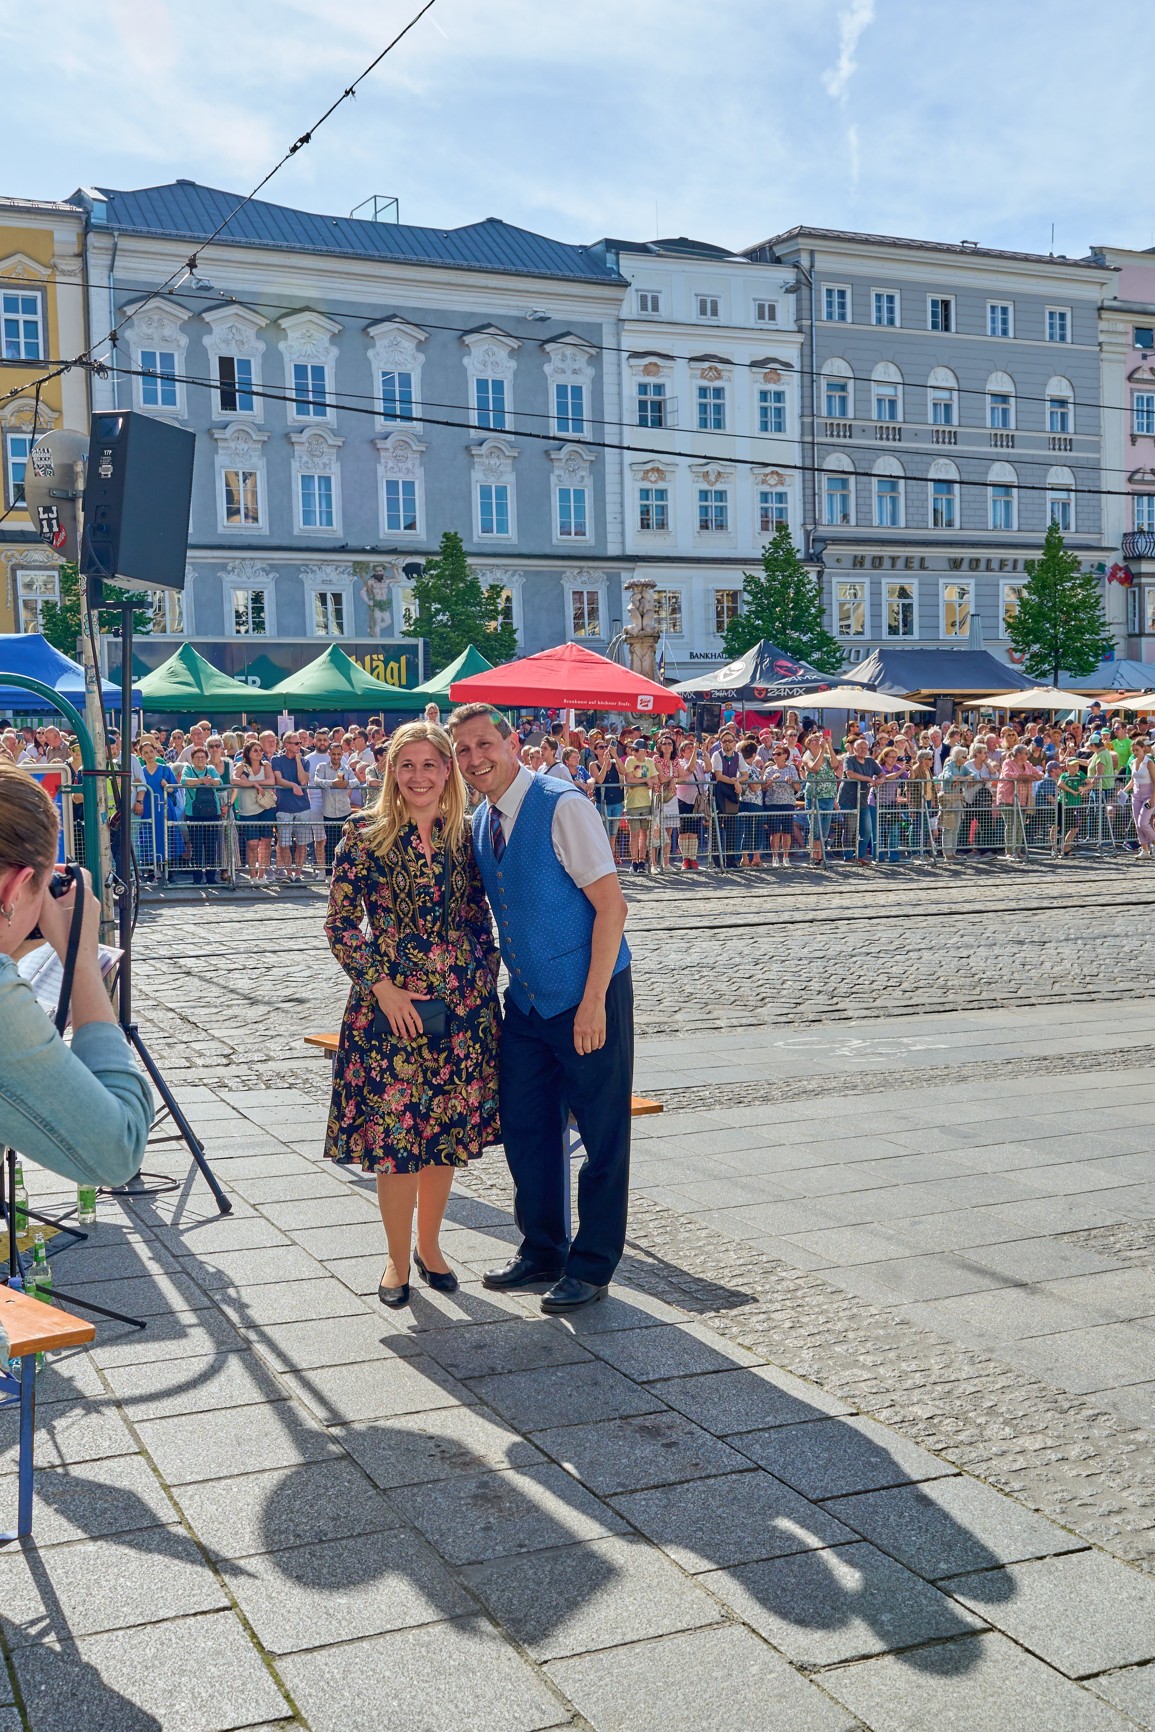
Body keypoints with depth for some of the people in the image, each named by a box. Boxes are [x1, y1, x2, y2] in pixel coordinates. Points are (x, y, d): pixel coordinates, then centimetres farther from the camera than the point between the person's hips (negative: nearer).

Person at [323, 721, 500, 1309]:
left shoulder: (464, 835, 6)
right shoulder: (365, 834, -4)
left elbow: (479, 919, 12)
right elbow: (339, 923, -4)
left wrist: (485, 984, 3)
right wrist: (381, 985, -12)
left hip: (461, 1005, 3)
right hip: (390, 1006, -3)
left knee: (448, 1132, 11)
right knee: (395, 1135, 0)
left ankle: (429, 1244, 31)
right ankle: (398, 1260, 18)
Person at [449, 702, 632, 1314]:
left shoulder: (562, 807, -16)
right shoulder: (480, 823, 8)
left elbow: (611, 905, -18)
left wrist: (592, 1002, -21)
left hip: (586, 999, -7)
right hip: (526, 1001, 7)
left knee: (602, 1133, 3)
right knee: (525, 1126, 13)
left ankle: (591, 1268, 16)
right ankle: (542, 1251, 29)